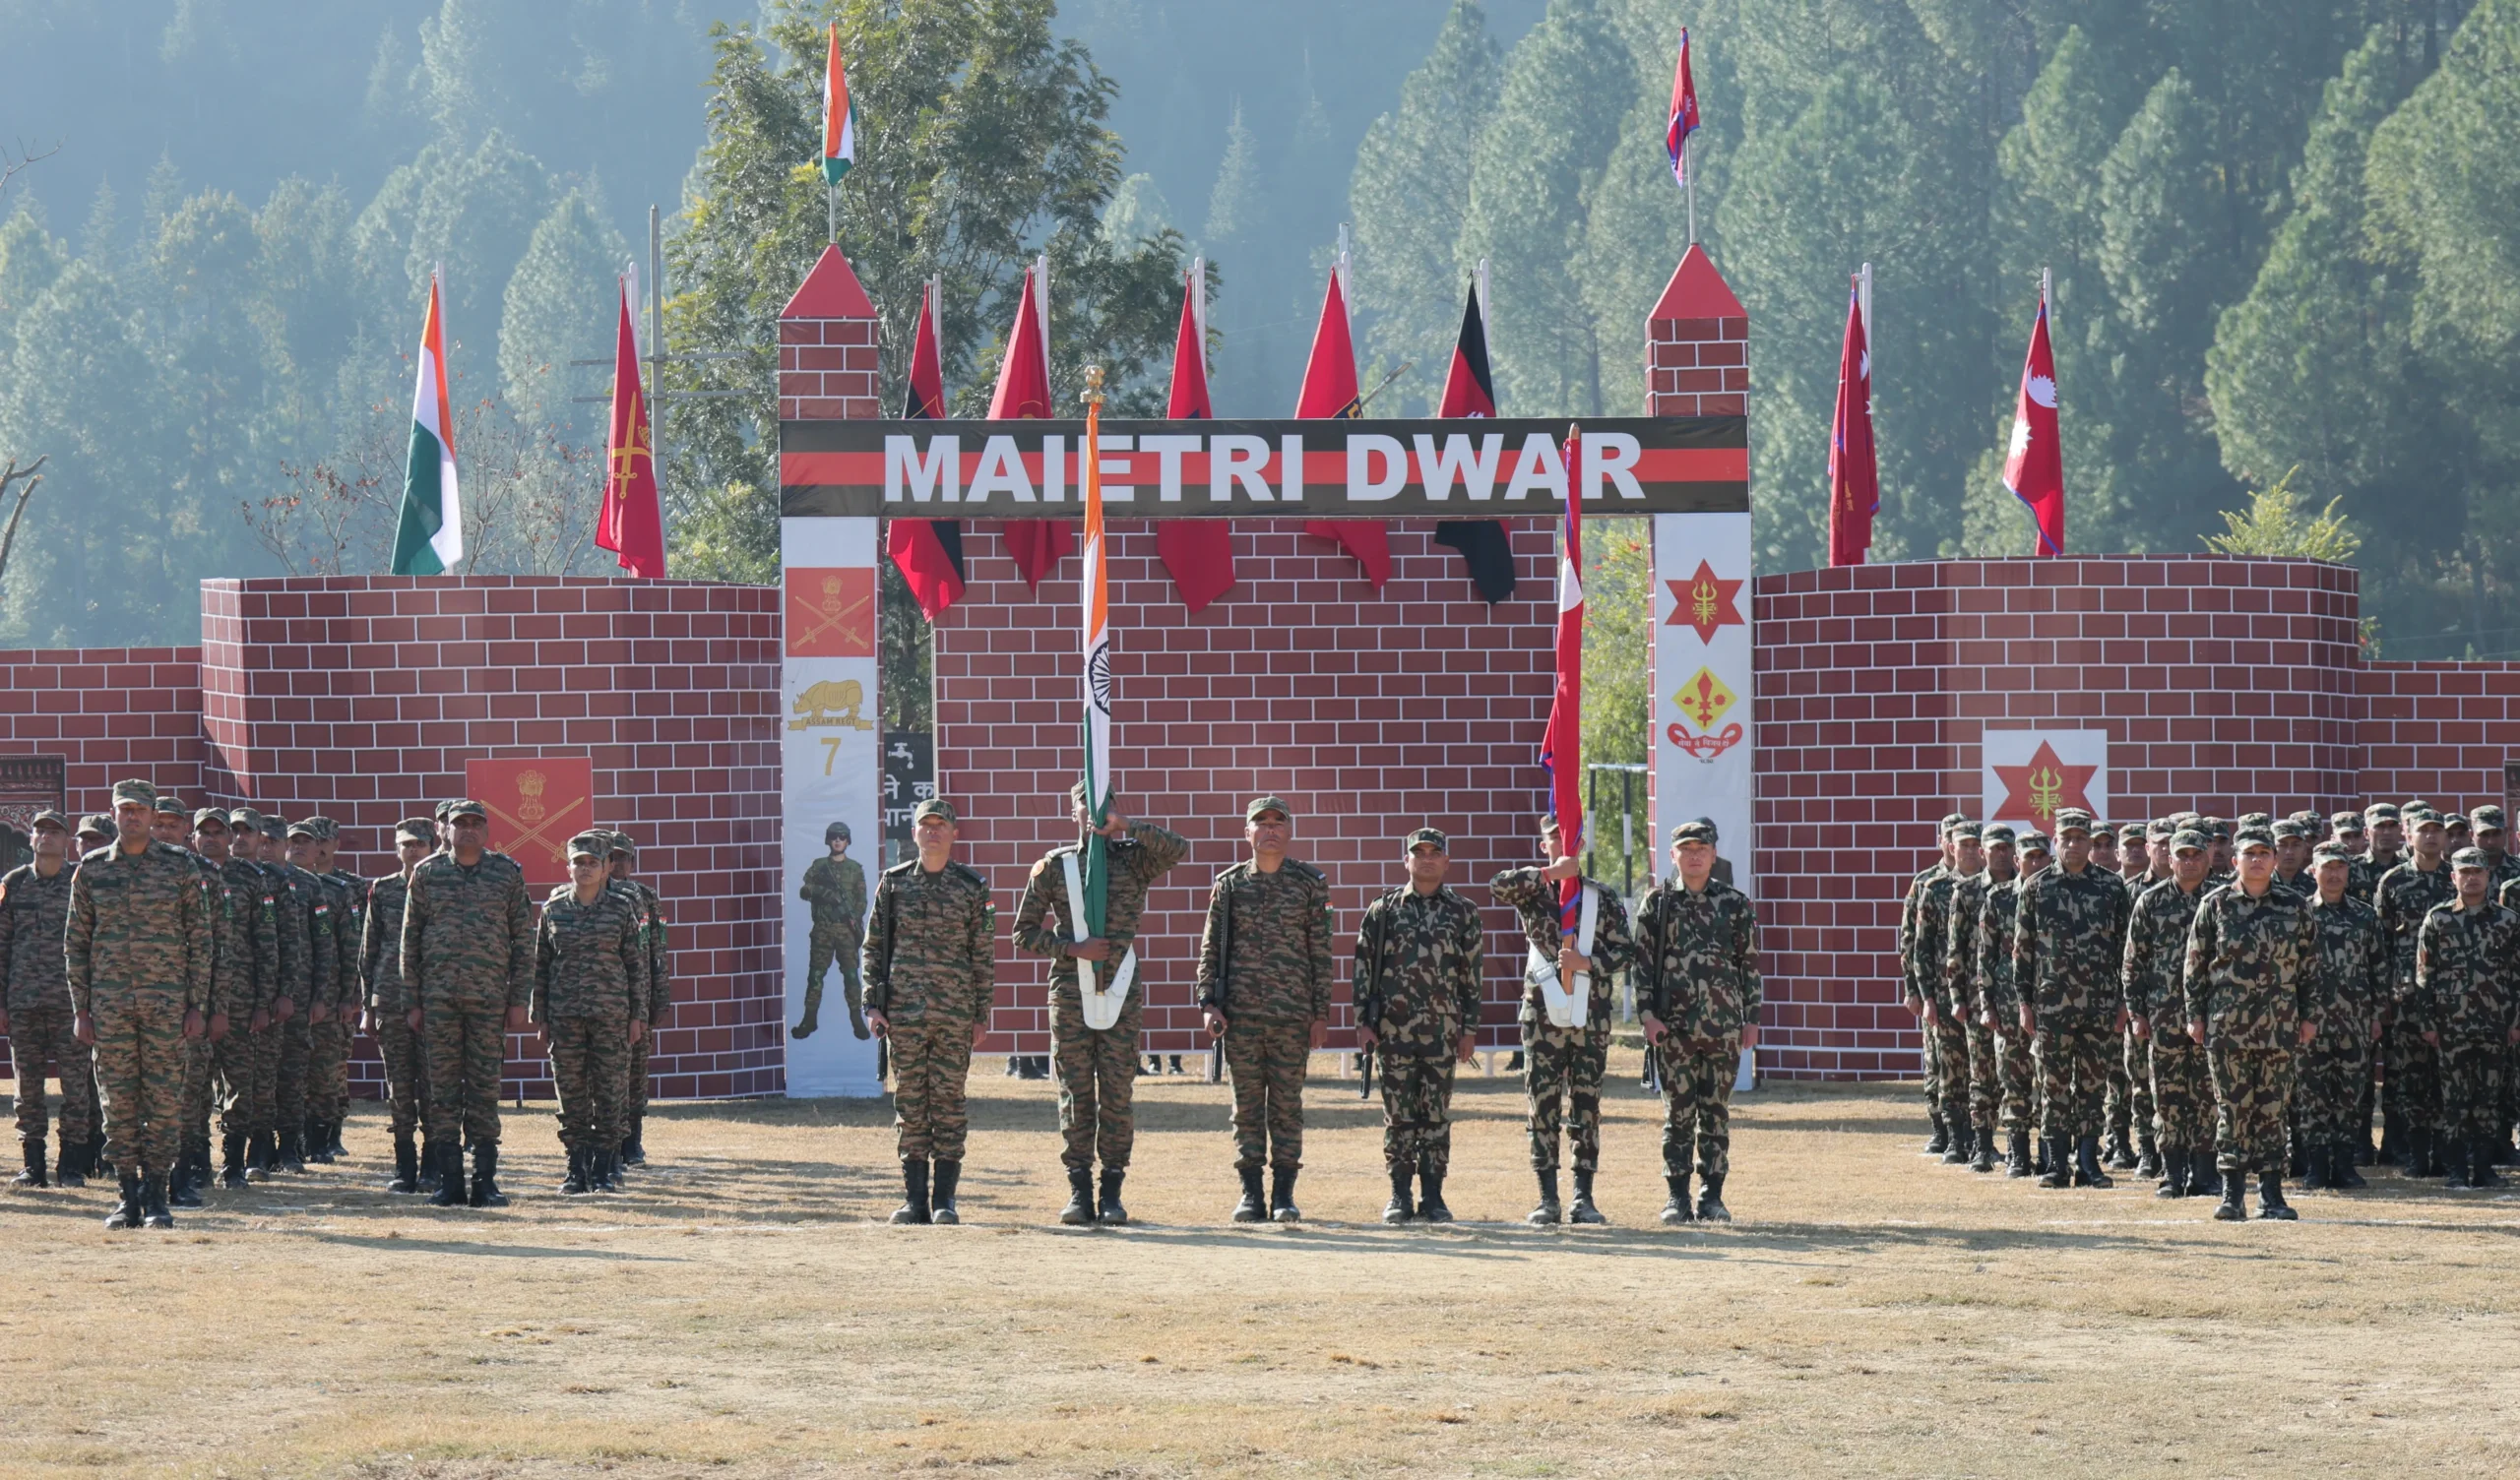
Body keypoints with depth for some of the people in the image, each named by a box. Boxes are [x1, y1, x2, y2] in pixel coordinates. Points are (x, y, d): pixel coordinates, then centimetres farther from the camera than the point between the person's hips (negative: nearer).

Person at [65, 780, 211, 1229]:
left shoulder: (179, 867, 1)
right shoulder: (91, 870, 5)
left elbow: (199, 938, 3)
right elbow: (75, 942, 8)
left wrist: (197, 1005, -2)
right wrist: (80, 1008, 2)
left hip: (166, 1000, -1)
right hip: (109, 1001, 1)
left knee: (164, 1100, -2)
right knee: (119, 1101, 2)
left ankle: (156, 1195, 4)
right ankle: (129, 1196, 9)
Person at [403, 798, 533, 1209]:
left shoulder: (508, 873, 5)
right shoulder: (427, 873, 6)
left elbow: (523, 940, 6)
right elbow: (410, 939, 8)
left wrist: (518, 1001, 1)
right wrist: (412, 1001, 4)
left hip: (489, 996, 0)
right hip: (439, 995, 0)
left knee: (485, 1089, 1)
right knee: (443, 1089, 1)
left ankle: (485, 1181, 5)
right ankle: (449, 1181, 4)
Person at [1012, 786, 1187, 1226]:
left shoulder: (1133, 859, 7)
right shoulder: (1053, 866, 8)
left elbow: (1179, 850, -14)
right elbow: (1025, 933, 7)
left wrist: (1125, 827, -16)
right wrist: (1073, 948, -8)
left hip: (1122, 992, 0)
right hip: (1071, 992, 0)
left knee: (1118, 1091, 0)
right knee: (1075, 1092, 0)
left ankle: (1112, 1191, 6)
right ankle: (1079, 1190, 3)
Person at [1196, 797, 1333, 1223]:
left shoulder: (1309, 883, 4)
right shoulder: (1229, 884, 6)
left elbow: (1321, 952, 4)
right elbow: (1210, 948, 8)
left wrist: (1321, 1013, 0)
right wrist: (1209, 1004, -3)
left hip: (1293, 1012, -1)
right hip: (1240, 1012, 1)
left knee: (1287, 1103, 1)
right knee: (1247, 1103, 2)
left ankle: (1284, 1195, 6)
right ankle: (1250, 1195, 7)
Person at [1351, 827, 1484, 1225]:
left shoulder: (1462, 913, 7)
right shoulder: (1384, 910, 6)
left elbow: (1473, 974, 8)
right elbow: (1364, 967, 6)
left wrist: (1470, 1029, 3)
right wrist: (1363, 1022, -1)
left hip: (1443, 1031, 0)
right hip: (1394, 1029, 0)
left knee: (1437, 1116, 2)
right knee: (1399, 1115, 2)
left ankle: (1433, 1196, 7)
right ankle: (1400, 1197, 7)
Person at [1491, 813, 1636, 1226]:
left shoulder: (1603, 898, 8)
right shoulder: (1532, 892, 6)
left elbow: (1627, 952, 5)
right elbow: (1497, 887, -16)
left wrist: (1588, 963, -12)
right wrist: (1549, 873, -19)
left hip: (1590, 1016, 1)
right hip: (1542, 1014, -1)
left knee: (1585, 1107, 2)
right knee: (1542, 1106, -1)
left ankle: (1583, 1198, 5)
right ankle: (1548, 1199, 2)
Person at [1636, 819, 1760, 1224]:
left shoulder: (1735, 904, 7)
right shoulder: (1657, 903, 4)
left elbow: (1750, 965, 9)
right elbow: (1642, 963, 4)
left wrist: (1752, 1019, 4)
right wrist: (1648, 1014, -5)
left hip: (1724, 1026, 1)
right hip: (1674, 1025, -1)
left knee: (1716, 1113, 4)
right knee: (1678, 1112, 1)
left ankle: (1712, 1197, 9)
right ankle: (1677, 1198, 7)